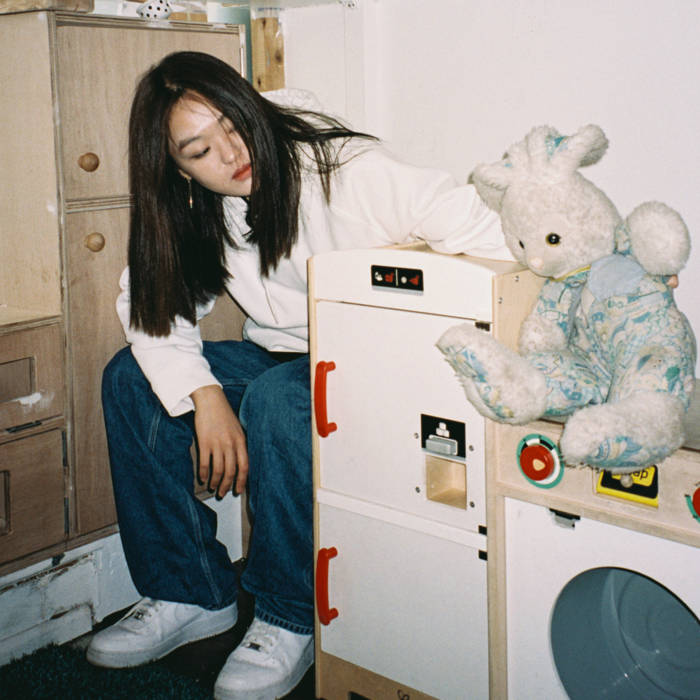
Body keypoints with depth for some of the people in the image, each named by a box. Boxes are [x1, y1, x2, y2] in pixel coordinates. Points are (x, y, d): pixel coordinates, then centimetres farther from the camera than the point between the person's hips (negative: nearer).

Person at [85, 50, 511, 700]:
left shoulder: (336, 167, -22)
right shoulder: (195, 210, -2)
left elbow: (466, 223, -28)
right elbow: (148, 305, -3)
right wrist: (207, 397, -19)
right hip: (281, 355, 7)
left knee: (276, 398, -36)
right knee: (129, 378, -7)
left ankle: (290, 619, -16)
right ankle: (191, 592, 1)